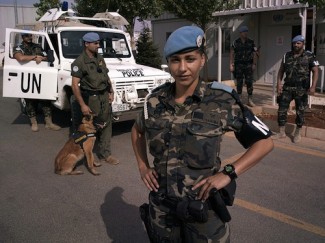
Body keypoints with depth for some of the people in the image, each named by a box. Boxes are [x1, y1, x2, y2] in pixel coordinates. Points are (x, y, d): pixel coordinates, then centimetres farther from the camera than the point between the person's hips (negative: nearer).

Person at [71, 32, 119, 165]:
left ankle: (105, 154, 15)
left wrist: (111, 92, 8)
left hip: (104, 96, 6)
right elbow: (75, 85, -17)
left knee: (106, 125, 7)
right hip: (91, 98, -6)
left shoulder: (100, 58, 9)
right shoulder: (79, 62, -13)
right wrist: (83, 105, -21)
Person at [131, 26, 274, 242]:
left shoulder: (222, 101, -15)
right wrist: (142, 166, 3)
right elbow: (137, 131, 15)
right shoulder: (155, 100, -6)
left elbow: (265, 142, -8)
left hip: (203, 205, -3)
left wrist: (228, 174, -18)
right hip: (161, 203, 4)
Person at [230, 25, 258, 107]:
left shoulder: (251, 42, 6)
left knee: (249, 82, -4)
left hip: (248, 64, 1)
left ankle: (250, 100, 0)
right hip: (239, 65, -1)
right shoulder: (235, 42, 3)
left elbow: (254, 54, 5)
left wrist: (254, 64, -4)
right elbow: (232, 54, 0)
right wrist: (231, 65, -7)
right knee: (239, 82, 4)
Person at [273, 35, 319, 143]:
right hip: (287, 87, 3)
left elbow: (315, 71, -4)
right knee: (282, 109, 0)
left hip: (302, 89, -3)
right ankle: (282, 132, 12)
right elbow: (281, 70, 10)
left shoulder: (310, 56, -2)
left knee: (300, 112, 6)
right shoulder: (287, 55, 7)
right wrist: (278, 83, -2)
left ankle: (297, 133, 22)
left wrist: (313, 86, -15)